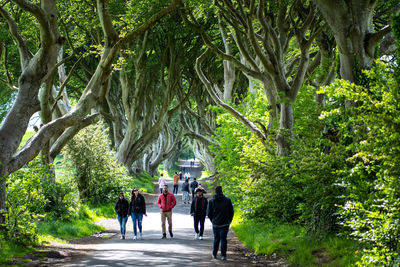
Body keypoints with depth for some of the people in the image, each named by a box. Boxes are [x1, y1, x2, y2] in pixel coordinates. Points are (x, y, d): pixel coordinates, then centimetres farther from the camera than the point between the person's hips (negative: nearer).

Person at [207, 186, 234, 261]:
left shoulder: (211, 201, -3)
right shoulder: (228, 200, -3)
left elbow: (209, 213, 2)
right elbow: (231, 212, 2)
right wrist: (229, 221, 13)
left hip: (215, 224, 1)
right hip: (225, 224, -1)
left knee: (216, 239, 15)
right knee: (223, 239, 2)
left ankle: (214, 254, 22)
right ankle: (223, 255, -2)